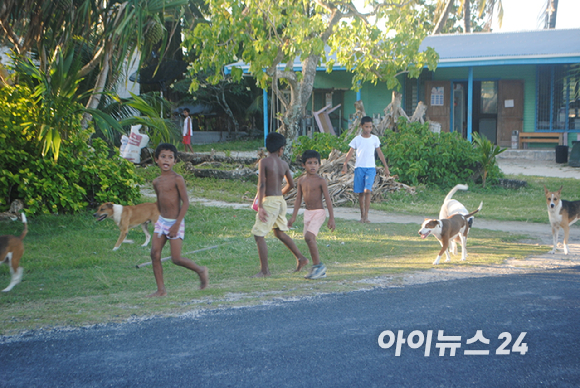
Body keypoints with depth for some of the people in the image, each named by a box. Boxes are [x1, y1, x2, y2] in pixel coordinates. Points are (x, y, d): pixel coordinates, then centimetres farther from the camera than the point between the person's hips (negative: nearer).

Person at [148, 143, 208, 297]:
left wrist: (176, 224, -19)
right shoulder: (157, 182, 7)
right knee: (155, 254, -4)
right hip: (161, 221, 6)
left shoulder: (177, 179, -13)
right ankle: (161, 289, 3)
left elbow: (186, 202, -15)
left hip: (175, 223, -6)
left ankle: (201, 270, 18)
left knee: (176, 258, -7)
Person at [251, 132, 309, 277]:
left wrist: (260, 206, -18)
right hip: (281, 201, 7)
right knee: (280, 233, 24)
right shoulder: (284, 164, 7)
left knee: (258, 235, -1)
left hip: (269, 201, -7)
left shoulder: (264, 162, -11)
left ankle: (264, 270, -2)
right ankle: (301, 258, 28)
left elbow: (262, 185, -17)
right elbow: (291, 184, 16)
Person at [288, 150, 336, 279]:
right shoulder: (301, 181, 7)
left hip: (319, 212, -7)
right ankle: (319, 269, 15)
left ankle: (318, 265, -12)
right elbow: (298, 199, 13)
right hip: (307, 213, 7)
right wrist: (293, 216, 12)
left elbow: (328, 199, -8)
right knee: (310, 240, 6)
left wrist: (331, 218, -9)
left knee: (308, 237, -21)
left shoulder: (321, 181, -9)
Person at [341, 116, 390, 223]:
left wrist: (386, 167, 13)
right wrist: (345, 164, -12)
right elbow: (350, 152, 2)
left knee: (367, 190, -16)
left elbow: (380, 153, 13)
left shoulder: (375, 139, 7)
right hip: (359, 168, 1)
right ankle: (362, 214, 14)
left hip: (370, 168, -1)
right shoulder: (357, 139, 4)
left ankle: (366, 215, -15)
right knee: (361, 192, 3)